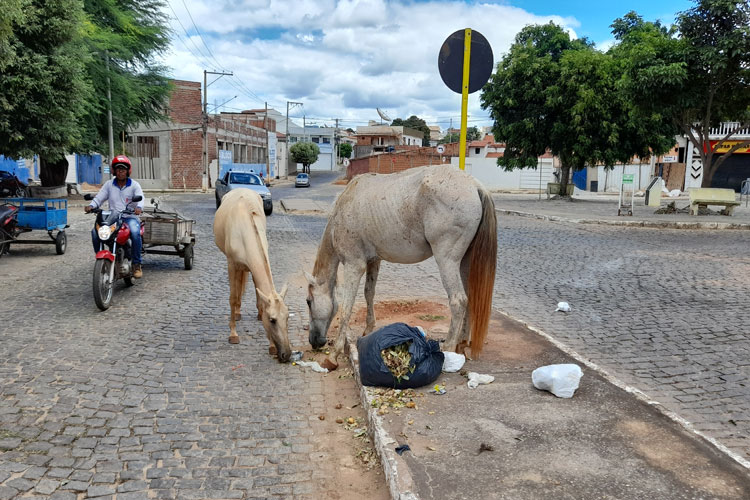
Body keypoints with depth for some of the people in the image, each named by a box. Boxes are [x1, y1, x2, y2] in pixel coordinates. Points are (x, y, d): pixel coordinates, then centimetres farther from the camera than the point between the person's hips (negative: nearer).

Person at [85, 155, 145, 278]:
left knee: (135, 233, -35)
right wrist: (91, 206, -16)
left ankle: (136, 264, -23)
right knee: (95, 231, -24)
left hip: (129, 217, -3)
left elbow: (140, 198, -9)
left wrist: (139, 207, -32)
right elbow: (99, 198, 7)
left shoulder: (134, 185, 7)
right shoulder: (109, 185, 14)